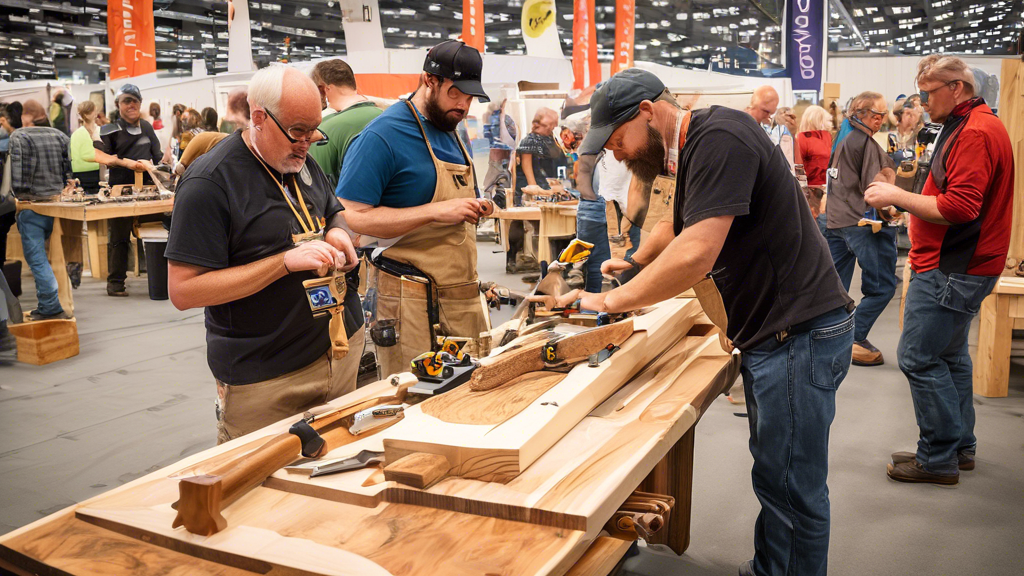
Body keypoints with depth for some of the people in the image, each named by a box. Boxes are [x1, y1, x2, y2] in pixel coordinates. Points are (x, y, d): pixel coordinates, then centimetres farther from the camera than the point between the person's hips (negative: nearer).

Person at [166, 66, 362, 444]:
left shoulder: (303, 162, 8)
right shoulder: (209, 183, -16)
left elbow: (334, 214, 24)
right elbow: (183, 291, -19)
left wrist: (337, 234, -2)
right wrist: (286, 261, -25)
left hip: (340, 350, 7)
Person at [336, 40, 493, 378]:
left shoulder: (453, 134, 17)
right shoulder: (382, 135, -11)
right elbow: (352, 217, -20)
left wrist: (473, 211, 5)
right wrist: (436, 212, -22)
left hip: (464, 297, 8)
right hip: (411, 303, -8)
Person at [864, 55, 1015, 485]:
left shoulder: (975, 133, -17)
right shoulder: (968, 126, 18)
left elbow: (961, 207, -25)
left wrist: (897, 197, -17)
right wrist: (907, 204, 14)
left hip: (950, 271, -11)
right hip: (958, 265, 11)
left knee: (919, 358, -7)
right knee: (950, 356, 16)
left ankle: (939, 458, 3)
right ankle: (960, 446, 27)